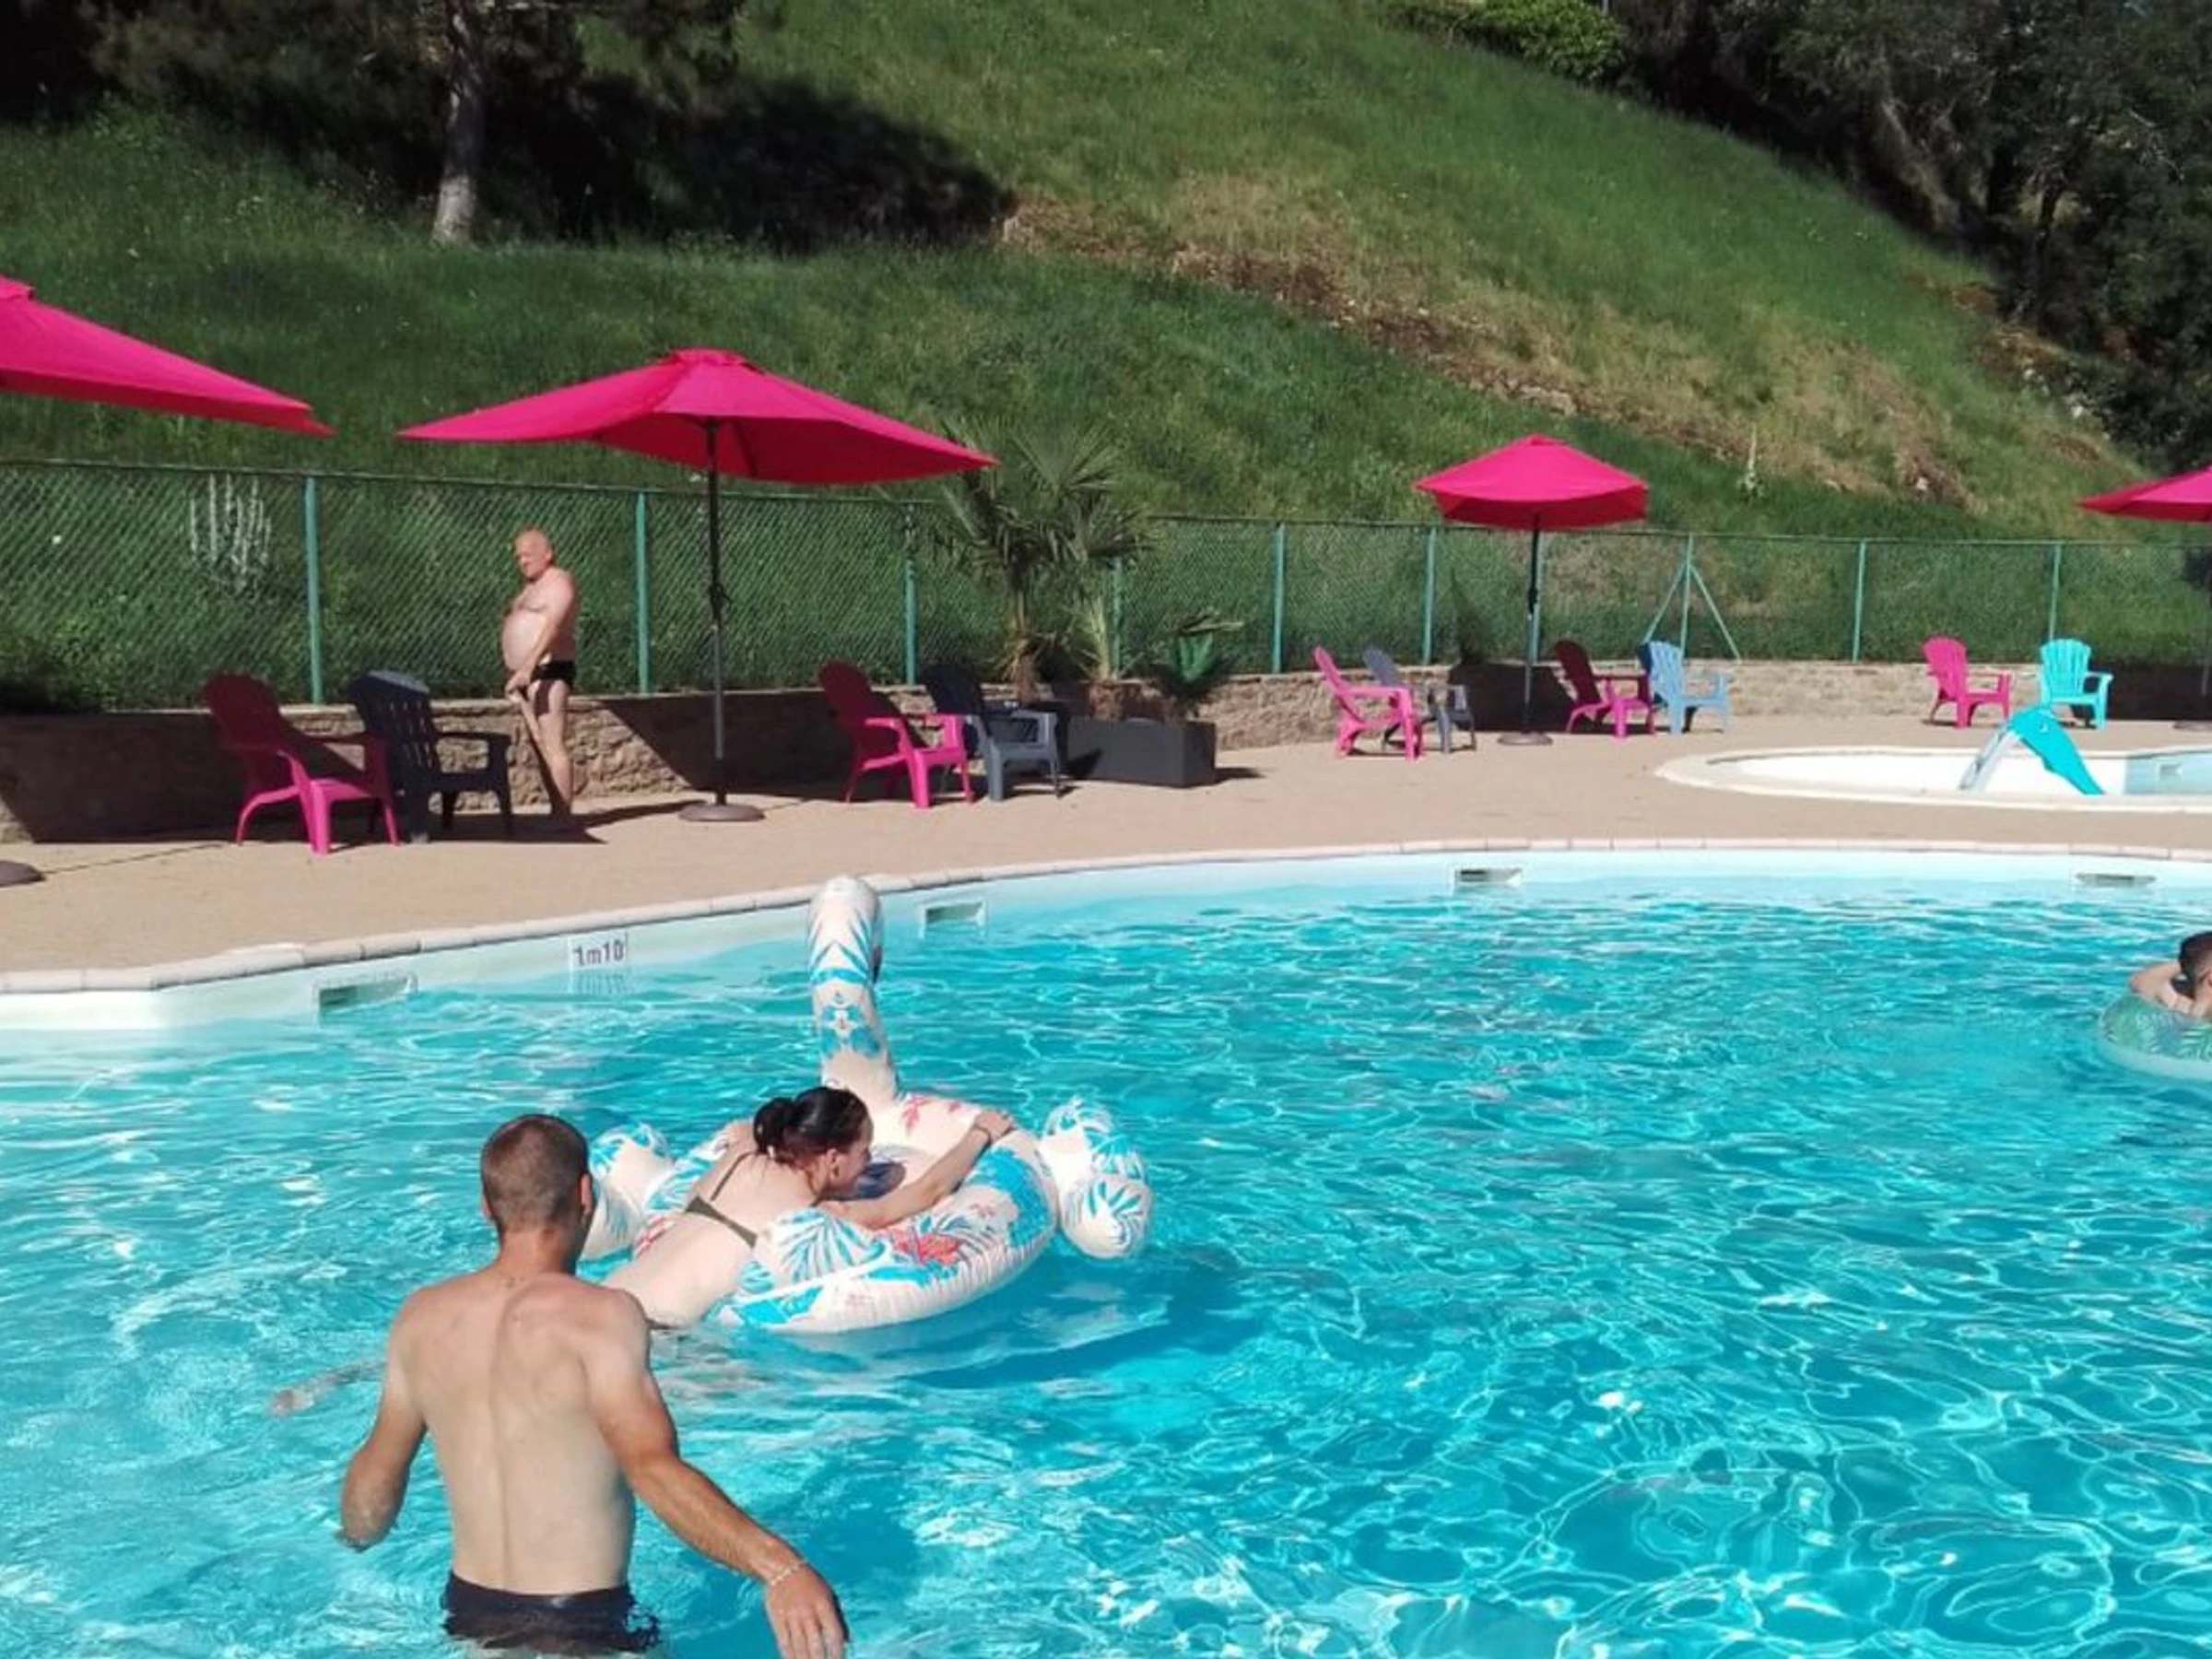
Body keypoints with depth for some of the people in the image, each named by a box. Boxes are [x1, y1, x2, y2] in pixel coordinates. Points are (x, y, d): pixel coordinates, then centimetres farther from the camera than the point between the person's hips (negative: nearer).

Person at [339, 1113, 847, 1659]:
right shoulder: (599, 1317, -19)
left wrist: (354, 1539, 33)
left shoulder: (422, 1319, 0)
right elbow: (654, 1468, -32)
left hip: (468, 1613, 6)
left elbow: (377, 1470, 12)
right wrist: (780, 1567, -39)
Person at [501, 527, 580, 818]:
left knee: (553, 747, -13)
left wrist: (527, 667, -31)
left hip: (548, 671, -10)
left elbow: (552, 627, -22)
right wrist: (515, 671, 16)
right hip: (527, 674, 10)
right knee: (540, 747, 8)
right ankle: (557, 812, 11)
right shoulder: (531, 585, 23)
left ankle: (562, 817, -15)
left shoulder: (559, 582, -8)